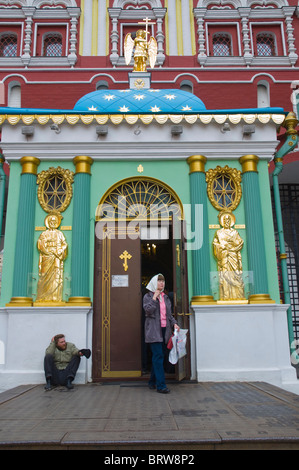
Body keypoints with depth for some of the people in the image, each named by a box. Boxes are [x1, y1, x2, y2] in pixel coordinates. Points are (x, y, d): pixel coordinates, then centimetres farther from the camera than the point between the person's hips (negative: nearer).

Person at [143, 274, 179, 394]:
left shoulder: (166, 297, 16)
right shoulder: (148, 296, 0)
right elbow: (148, 310, -15)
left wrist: (174, 323, 3)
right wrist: (154, 298, -13)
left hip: (165, 329, 6)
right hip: (154, 330, -6)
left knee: (159, 356, 9)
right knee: (158, 356, -10)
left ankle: (152, 382, 21)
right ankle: (161, 385, -8)